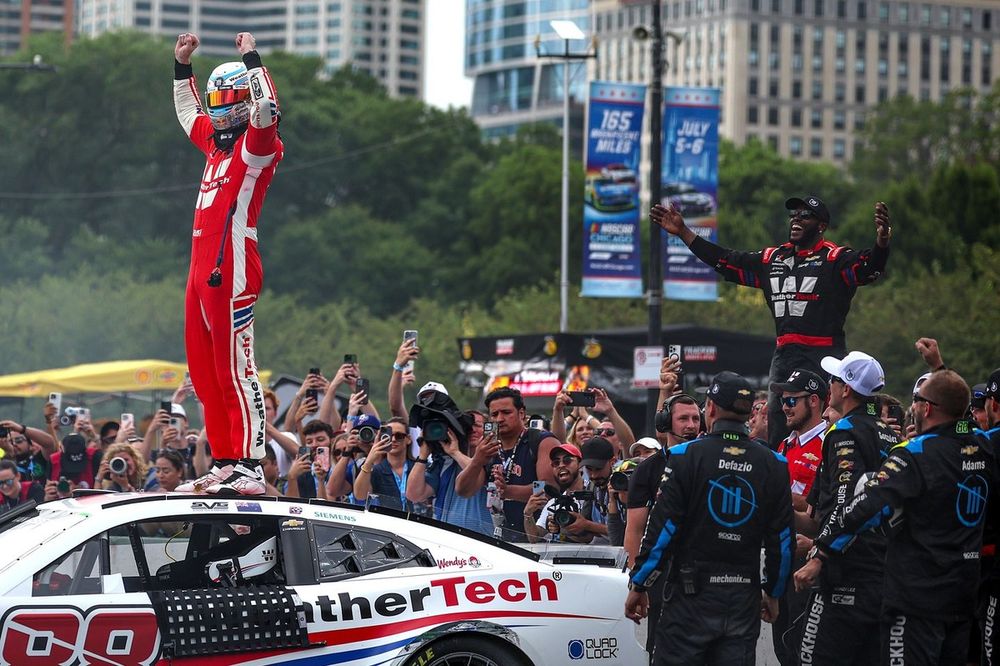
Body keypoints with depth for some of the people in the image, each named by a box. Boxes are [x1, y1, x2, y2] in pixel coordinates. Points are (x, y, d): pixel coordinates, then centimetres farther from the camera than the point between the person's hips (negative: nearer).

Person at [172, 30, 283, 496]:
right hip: (201, 265, 10)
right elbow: (188, 112, 40)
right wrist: (182, 65, 33)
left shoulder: (258, 144, -5)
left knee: (234, 369, -13)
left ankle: (250, 466, -15)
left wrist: (252, 61, -19)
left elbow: (265, 111, -27)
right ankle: (223, 462, 15)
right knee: (204, 371, 11)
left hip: (231, 267, -10)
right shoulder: (217, 141, 20)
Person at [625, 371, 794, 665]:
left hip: (691, 595, -4)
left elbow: (662, 528, -8)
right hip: (745, 599, 4)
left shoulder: (685, 456, -7)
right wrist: (773, 592, 20)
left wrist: (639, 585, 1)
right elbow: (781, 538, 8)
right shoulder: (774, 464, 4)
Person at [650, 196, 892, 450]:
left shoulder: (835, 259, -4)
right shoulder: (773, 258, 16)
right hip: (784, 356, 7)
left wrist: (881, 243, -45)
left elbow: (869, 268, -22)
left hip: (824, 355, -7)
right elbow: (725, 261, 24)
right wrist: (683, 232, 23)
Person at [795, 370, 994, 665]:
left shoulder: (915, 455, -16)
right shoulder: (983, 451, 3)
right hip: (965, 596, 7)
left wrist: (819, 557, -18)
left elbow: (867, 508, -22)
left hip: (917, 597, -7)